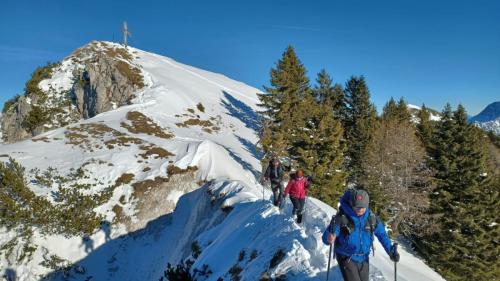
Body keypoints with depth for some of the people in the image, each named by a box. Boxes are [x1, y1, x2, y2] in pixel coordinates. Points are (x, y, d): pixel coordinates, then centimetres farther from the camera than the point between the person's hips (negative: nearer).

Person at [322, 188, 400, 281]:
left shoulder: (371, 218, -9)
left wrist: (391, 251, 0)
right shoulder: (342, 218, -22)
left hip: (363, 259, 5)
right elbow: (326, 239, -22)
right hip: (347, 258, -5)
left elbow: (382, 234, 7)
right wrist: (329, 239, -45)